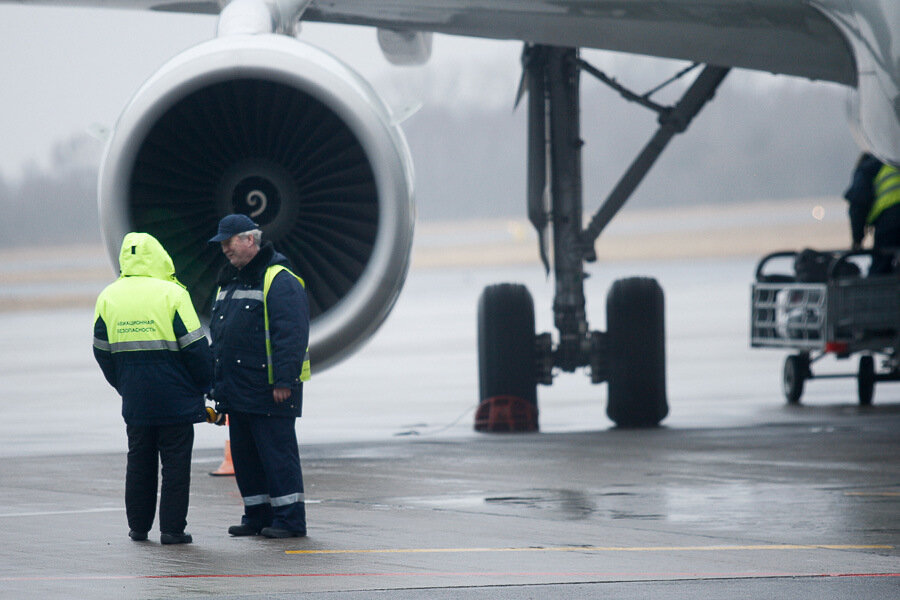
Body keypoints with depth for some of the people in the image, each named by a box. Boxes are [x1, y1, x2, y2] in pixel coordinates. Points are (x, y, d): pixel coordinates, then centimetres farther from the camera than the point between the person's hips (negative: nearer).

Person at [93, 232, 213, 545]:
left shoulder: (108, 297, 4)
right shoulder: (172, 294, -10)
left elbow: (102, 351, 12)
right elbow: (195, 347, -9)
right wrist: (204, 385, 5)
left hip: (135, 399, 4)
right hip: (175, 396, -4)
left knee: (139, 460, 14)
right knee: (175, 461, 2)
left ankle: (138, 526, 19)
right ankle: (172, 527, 0)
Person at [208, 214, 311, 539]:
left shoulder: (279, 280, -11)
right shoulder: (229, 281, 18)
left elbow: (291, 335, -17)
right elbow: (217, 335, 24)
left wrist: (284, 380, -21)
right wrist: (215, 380, 21)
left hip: (269, 389, -9)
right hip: (237, 390, 9)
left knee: (277, 453, -6)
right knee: (245, 454, 11)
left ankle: (289, 518, -2)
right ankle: (257, 515, 18)